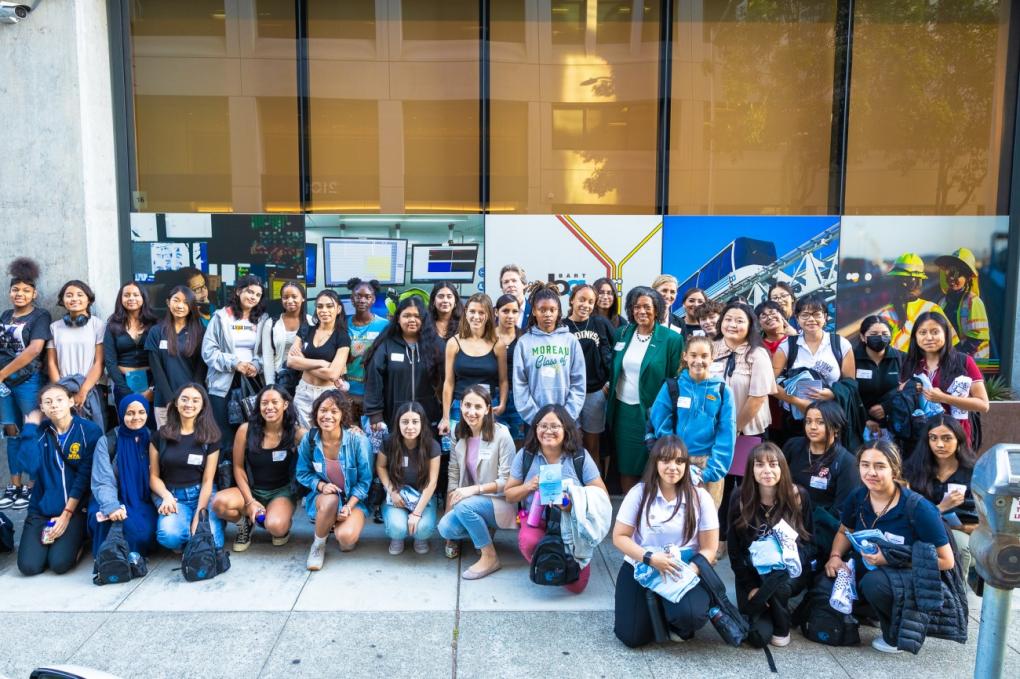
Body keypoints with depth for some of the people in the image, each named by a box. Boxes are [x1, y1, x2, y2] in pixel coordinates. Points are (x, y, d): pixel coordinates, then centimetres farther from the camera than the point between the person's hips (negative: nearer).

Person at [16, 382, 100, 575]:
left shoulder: (89, 430, -7)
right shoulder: (40, 431, 2)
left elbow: (85, 476, -9)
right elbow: (31, 467, -16)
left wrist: (66, 514, -11)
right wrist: (30, 428, -13)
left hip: (75, 507, -3)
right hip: (41, 507, 3)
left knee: (59, 564, -19)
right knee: (28, 566, -12)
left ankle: (77, 538, 13)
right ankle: (49, 540, 18)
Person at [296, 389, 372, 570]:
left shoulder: (358, 440, -18)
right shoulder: (309, 439, -11)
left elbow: (365, 480, -10)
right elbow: (303, 473, 2)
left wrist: (349, 506, -20)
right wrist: (322, 486, -18)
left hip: (354, 499, -1)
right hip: (322, 496, 2)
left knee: (346, 538, -30)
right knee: (330, 500, -37)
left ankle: (340, 529, 11)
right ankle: (318, 545, -7)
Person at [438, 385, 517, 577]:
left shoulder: (501, 434, -16)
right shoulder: (458, 435, 2)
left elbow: (507, 480, -15)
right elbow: (453, 476, 4)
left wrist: (475, 489, -25)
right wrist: (448, 512, -3)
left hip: (499, 502, -5)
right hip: (470, 501, 5)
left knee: (465, 506, -32)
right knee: (445, 527, -21)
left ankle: (490, 558, -14)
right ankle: (483, 532, 8)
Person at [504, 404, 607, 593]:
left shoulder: (580, 457, -7)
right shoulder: (525, 455, -3)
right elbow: (509, 495, 4)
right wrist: (529, 486, -16)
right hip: (536, 520, 1)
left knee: (576, 585, -13)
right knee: (528, 543, -35)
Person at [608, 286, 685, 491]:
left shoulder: (671, 339, -9)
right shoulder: (622, 333, 4)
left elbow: (674, 378, -6)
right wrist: (608, 388, 6)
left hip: (651, 412, -4)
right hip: (622, 409, 4)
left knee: (648, 467, 6)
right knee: (625, 464, 12)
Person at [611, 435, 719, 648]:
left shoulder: (700, 497, -6)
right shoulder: (639, 493, -5)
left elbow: (709, 549, -3)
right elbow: (619, 537, -3)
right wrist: (650, 558, -20)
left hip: (686, 572, -1)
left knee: (690, 615, -32)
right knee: (632, 637, -13)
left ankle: (676, 623, 8)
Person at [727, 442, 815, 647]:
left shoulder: (799, 496, -8)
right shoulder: (740, 500, -9)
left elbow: (810, 541, -2)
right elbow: (735, 550, -5)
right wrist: (751, 586, -14)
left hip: (791, 571, 0)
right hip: (753, 574, 0)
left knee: (777, 580, -36)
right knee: (762, 632, -20)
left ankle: (782, 628, -5)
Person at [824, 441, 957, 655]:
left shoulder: (918, 508, -21)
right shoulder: (858, 498, -7)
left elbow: (947, 561, -17)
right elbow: (844, 532, 12)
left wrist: (892, 559, -24)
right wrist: (835, 557, -10)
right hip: (871, 571, 6)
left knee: (874, 581, -36)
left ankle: (898, 636, -7)